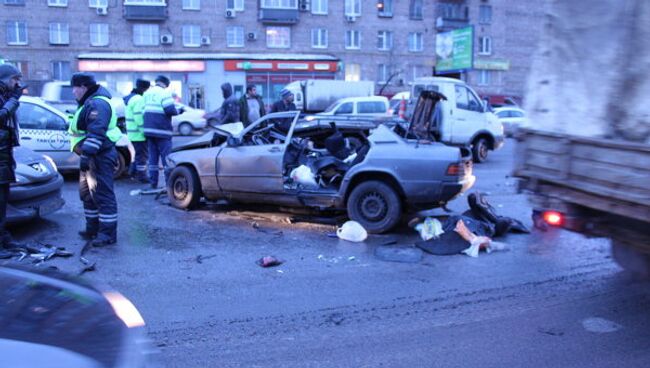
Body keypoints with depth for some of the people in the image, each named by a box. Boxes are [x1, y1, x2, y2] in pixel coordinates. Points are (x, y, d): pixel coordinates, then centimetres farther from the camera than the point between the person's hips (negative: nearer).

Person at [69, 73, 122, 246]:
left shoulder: (97, 103, -17)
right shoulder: (89, 103, 19)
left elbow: (96, 133, -26)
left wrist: (86, 154, -29)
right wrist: (85, 154, 23)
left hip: (100, 157, -12)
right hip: (91, 156, 12)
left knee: (103, 195, -9)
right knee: (87, 194, 18)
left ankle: (108, 234, -5)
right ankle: (93, 229, 28)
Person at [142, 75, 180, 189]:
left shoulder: (147, 93, 14)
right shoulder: (165, 93, -10)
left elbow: (143, 110, 17)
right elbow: (170, 110, -18)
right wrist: (179, 111, 0)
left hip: (149, 129, 7)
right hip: (162, 130, -7)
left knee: (153, 156, 12)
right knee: (166, 156, -2)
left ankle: (153, 183, 13)